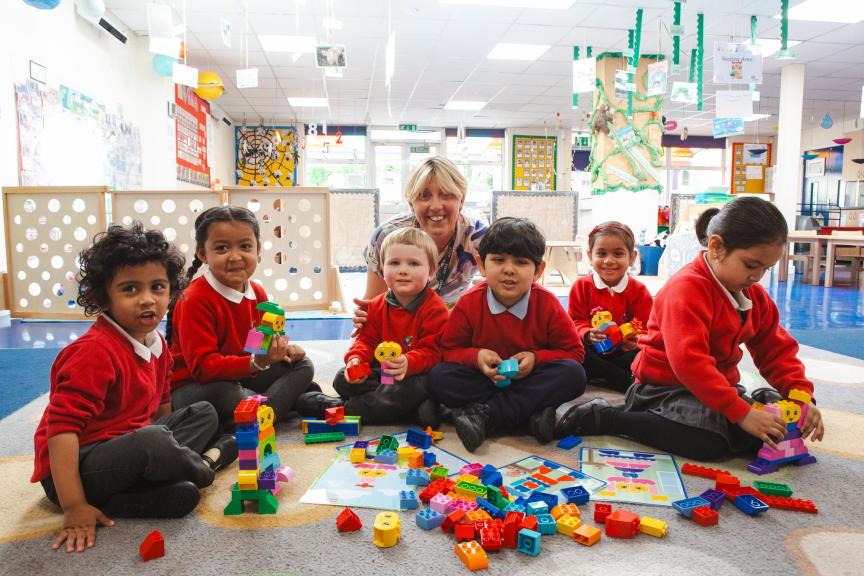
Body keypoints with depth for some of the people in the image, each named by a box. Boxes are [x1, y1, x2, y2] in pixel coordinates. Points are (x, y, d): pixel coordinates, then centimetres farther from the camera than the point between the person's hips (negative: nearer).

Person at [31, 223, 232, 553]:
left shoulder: (156, 344, 3)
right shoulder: (95, 352, -23)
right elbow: (62, 427, -27)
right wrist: (74, 506, -27)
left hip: (126, 448, 9)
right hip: (74, 469, -9)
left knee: (204, 413, 14)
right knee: (153, 441, -36)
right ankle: (203, 466, -2)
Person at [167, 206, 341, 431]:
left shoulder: (257, 292, 1)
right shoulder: (194, 301, -23)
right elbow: (203, 367, -29)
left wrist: (280, 348, -8)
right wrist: (256, 363, -42)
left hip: (243, 376, 8)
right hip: (194, 386, -7)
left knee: (302, 364, 5)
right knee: (222, 395, -40)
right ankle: (302, 401, -21)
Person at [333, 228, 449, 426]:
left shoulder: (435, 308, -15)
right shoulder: (378, 305, 4)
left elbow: (432, 351, -19)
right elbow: (366, 339, 9)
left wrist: (408, 363, -39)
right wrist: (356, 359, -14)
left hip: (416, 373, -6)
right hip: (381, 371, 7)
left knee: (408, 389, -38)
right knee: (342, 380, -10)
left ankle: (349, 409, -18)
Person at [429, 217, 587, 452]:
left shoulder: (547, 304, -12)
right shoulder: (469, 303, -12)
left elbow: (574, 352, -5)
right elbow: (449, 350, -4)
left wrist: (536, 358, -20)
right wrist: (476, 356, -24)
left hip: (530, 379, 0)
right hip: (485, 379, 0)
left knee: (574, 374, -28)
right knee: (438, 378, -25)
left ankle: (484, 414, -30)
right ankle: (534, 412, -30)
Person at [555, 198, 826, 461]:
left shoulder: (754, 295, 7)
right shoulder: (686, 289, -22)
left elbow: (777, 350, 10)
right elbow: (689, 362, -32)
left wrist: (801, 396, -8)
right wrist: (741, 413, -33)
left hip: (718, 385, 9)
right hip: (666, 386, -9)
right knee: (710, 442, -32)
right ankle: (603, 416, -18)